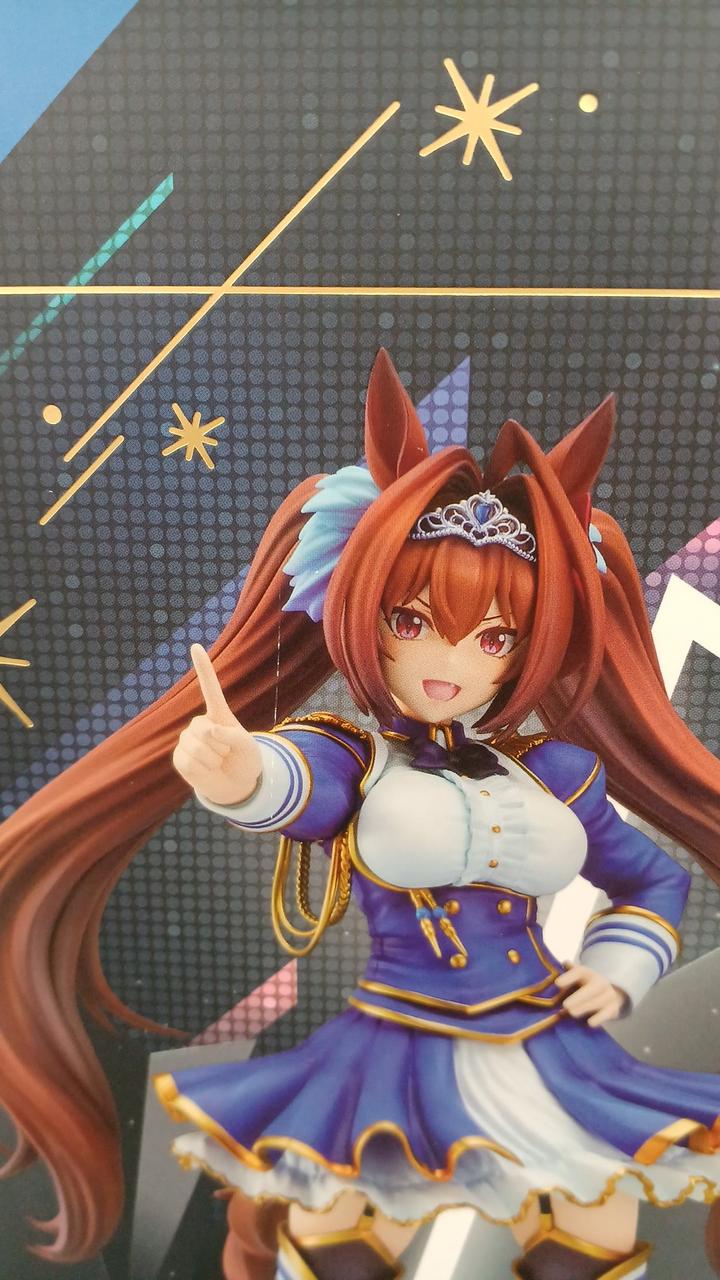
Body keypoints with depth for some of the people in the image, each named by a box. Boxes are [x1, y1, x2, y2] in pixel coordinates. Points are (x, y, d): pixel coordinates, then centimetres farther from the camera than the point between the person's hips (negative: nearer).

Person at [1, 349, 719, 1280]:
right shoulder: (353, 762, -9)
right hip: (392, 1064, -2)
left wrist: (620, 967, 1)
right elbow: (295, 784, -36)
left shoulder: (557, 776, 0)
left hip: (546, 1062, 3)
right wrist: (242, 771, -58)